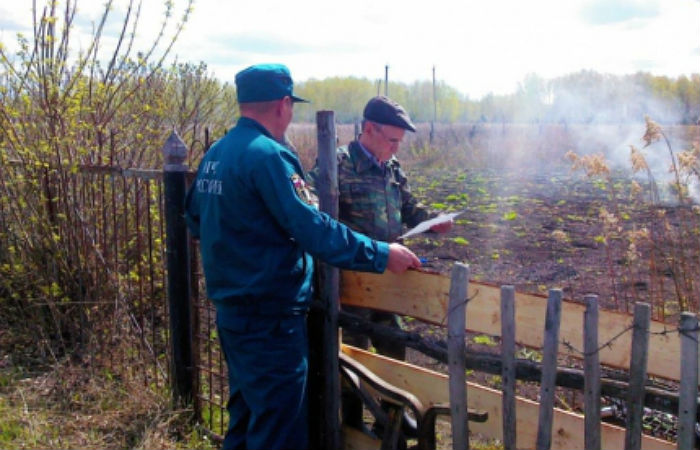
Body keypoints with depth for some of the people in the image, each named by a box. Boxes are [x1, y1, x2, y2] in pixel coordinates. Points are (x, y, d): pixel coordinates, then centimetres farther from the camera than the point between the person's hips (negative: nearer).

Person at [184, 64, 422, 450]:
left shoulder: (215, 155, 9)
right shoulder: (267, 155, -18)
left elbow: (195, 220, 20)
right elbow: (313, 229, -23)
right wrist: (381, 254, -17)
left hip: (230, 309, 10)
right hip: (271, 317, -9)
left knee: (246, 417, 23)